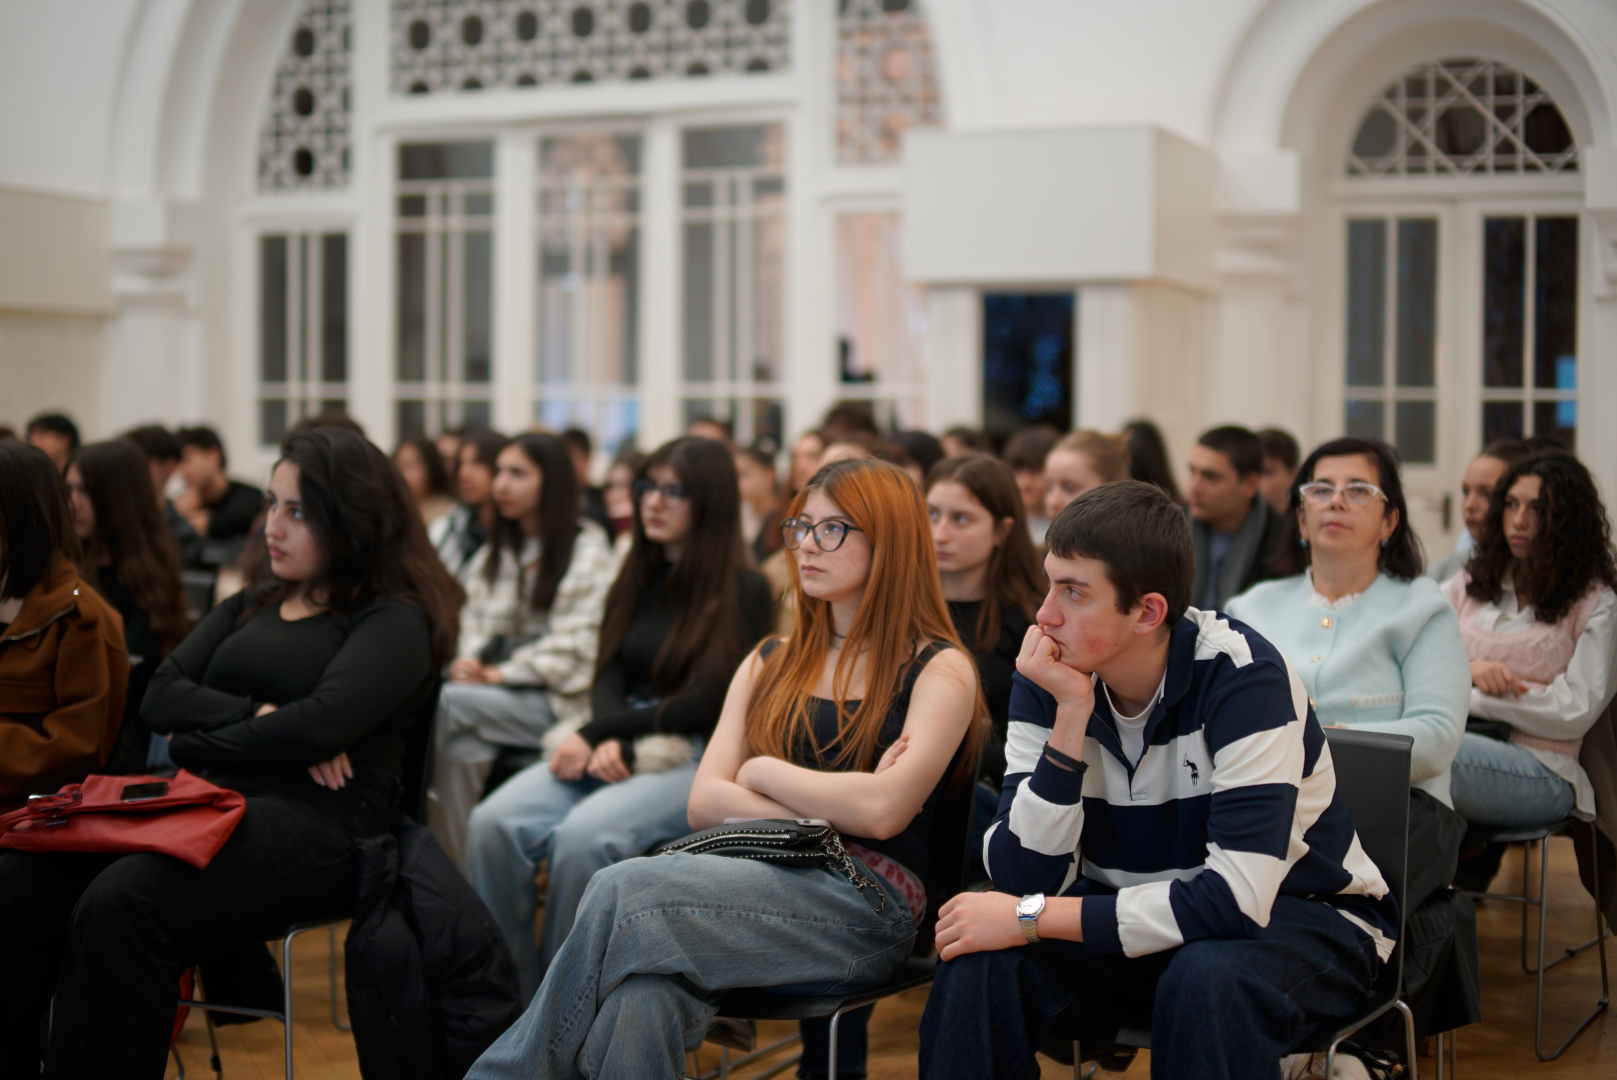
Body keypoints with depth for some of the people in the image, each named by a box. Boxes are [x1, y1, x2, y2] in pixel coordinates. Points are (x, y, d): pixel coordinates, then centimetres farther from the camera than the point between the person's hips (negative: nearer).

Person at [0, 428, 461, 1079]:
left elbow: (321, 725, -13)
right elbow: (161, 697, 14)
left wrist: (201, 742, 0)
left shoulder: (396, 620, 3)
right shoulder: (251, 605, 25)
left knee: (122, 903, -35)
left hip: (318, 823, -7)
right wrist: (259, 717, -4)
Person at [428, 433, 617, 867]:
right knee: (459, 752, -28)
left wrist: (502, 673, -12)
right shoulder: (492, 554, 22)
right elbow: (473, 621, 18)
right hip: (494, 693, 5)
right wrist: (470, 660, -4)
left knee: (444, 703, -30)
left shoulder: (588, 551, 0)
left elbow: (574, 649, -9)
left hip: (555, 701, -5)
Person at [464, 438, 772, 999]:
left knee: (583, 835, -34)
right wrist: (608, 743, -13)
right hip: (618, 752, 6)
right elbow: (607, 678, 10)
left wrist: (597, 733, -9)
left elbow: (702, 704, -8)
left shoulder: (743, 590, -1)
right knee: (494, 822, -22)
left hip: (697, 763, -6)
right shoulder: (638, 579, 18)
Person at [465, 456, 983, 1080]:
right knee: (641, 997, -33)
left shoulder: (940, 670, 6)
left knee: (625, 890, -28)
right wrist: (829, 809, -3)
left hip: (864, 902, -4)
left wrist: (761, 773, 3)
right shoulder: (770, 664, 23)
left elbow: (882, 811, -11)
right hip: (757, 877, 5)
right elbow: (704, 803, 11)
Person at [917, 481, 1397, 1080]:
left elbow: (1237, 900, -34)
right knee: (980, 956, -22)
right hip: (1138, 916, 4)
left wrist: (1031, 917, -30)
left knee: (1209, 980, -37)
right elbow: (1023, 879, -18)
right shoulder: (1047, 682, -10)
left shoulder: (1244, 677, -25)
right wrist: (1071, 715, -28)